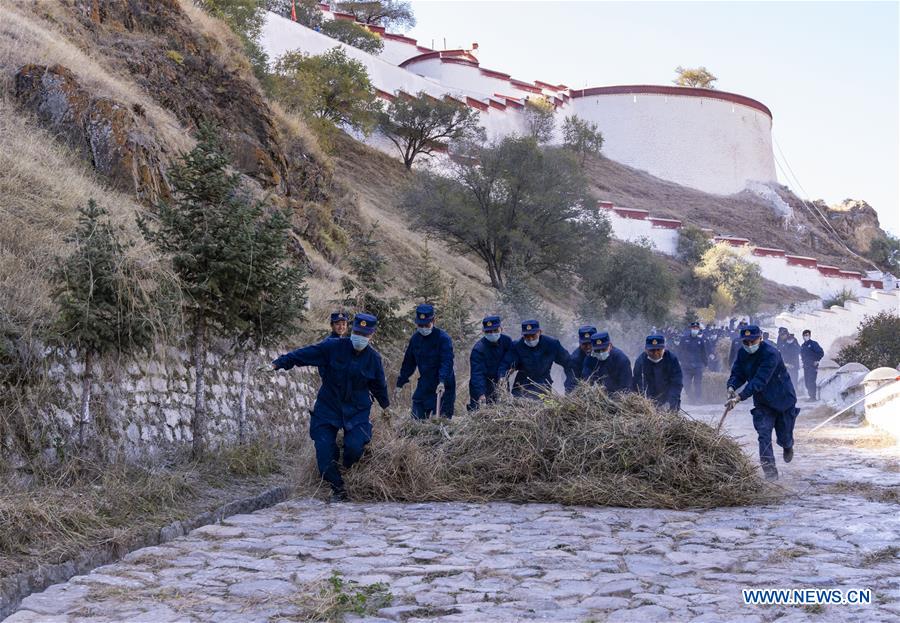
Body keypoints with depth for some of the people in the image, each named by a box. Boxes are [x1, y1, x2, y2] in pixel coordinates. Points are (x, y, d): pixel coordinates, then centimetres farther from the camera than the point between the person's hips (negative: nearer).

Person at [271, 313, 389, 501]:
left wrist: (385, 405, 28)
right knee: (324, 450, -8)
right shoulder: (333, 347, -10)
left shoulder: (373, 358, -1)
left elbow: (379, 385, 15)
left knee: (354, 447, -19)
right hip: (328, 407, 0)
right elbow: (305, 354, -9)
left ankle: (349, 470, 17)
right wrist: (279, 363, -15)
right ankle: (338, 489, 10)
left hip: (357, 411, 0)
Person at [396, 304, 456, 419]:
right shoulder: (415, 338, 7)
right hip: (424, 385, 6)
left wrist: (442, 382, -37)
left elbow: (447, 362, -23)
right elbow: (408, 363, 16)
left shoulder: (443, 338, -13)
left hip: (443, 387, -6)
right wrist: (400, 384, 16)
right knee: (416, 417, 3)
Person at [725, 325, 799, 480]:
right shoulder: (742, 354, -6)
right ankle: (769, 469, -6)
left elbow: (760, 380, -36)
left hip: (783, 400, -4)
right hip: (762, 402, 4)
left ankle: (788, 446, 47)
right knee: (764, 435, -11)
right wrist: (731, 387, -31)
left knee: (784, 437, 11)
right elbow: (737, 374, -6)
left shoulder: (770, 354, -29)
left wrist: (740, 397, -43)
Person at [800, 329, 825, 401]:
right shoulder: (802, 346, 15)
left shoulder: (813, 344, -5)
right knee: (806, 382, 7)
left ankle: (813, 396, -12)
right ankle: (810, 395, 15)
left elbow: (821, 352, -10)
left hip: (813, 366, -7)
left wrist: (817, 360, -11)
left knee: (811, 381, -14)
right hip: (806, 366, 7)